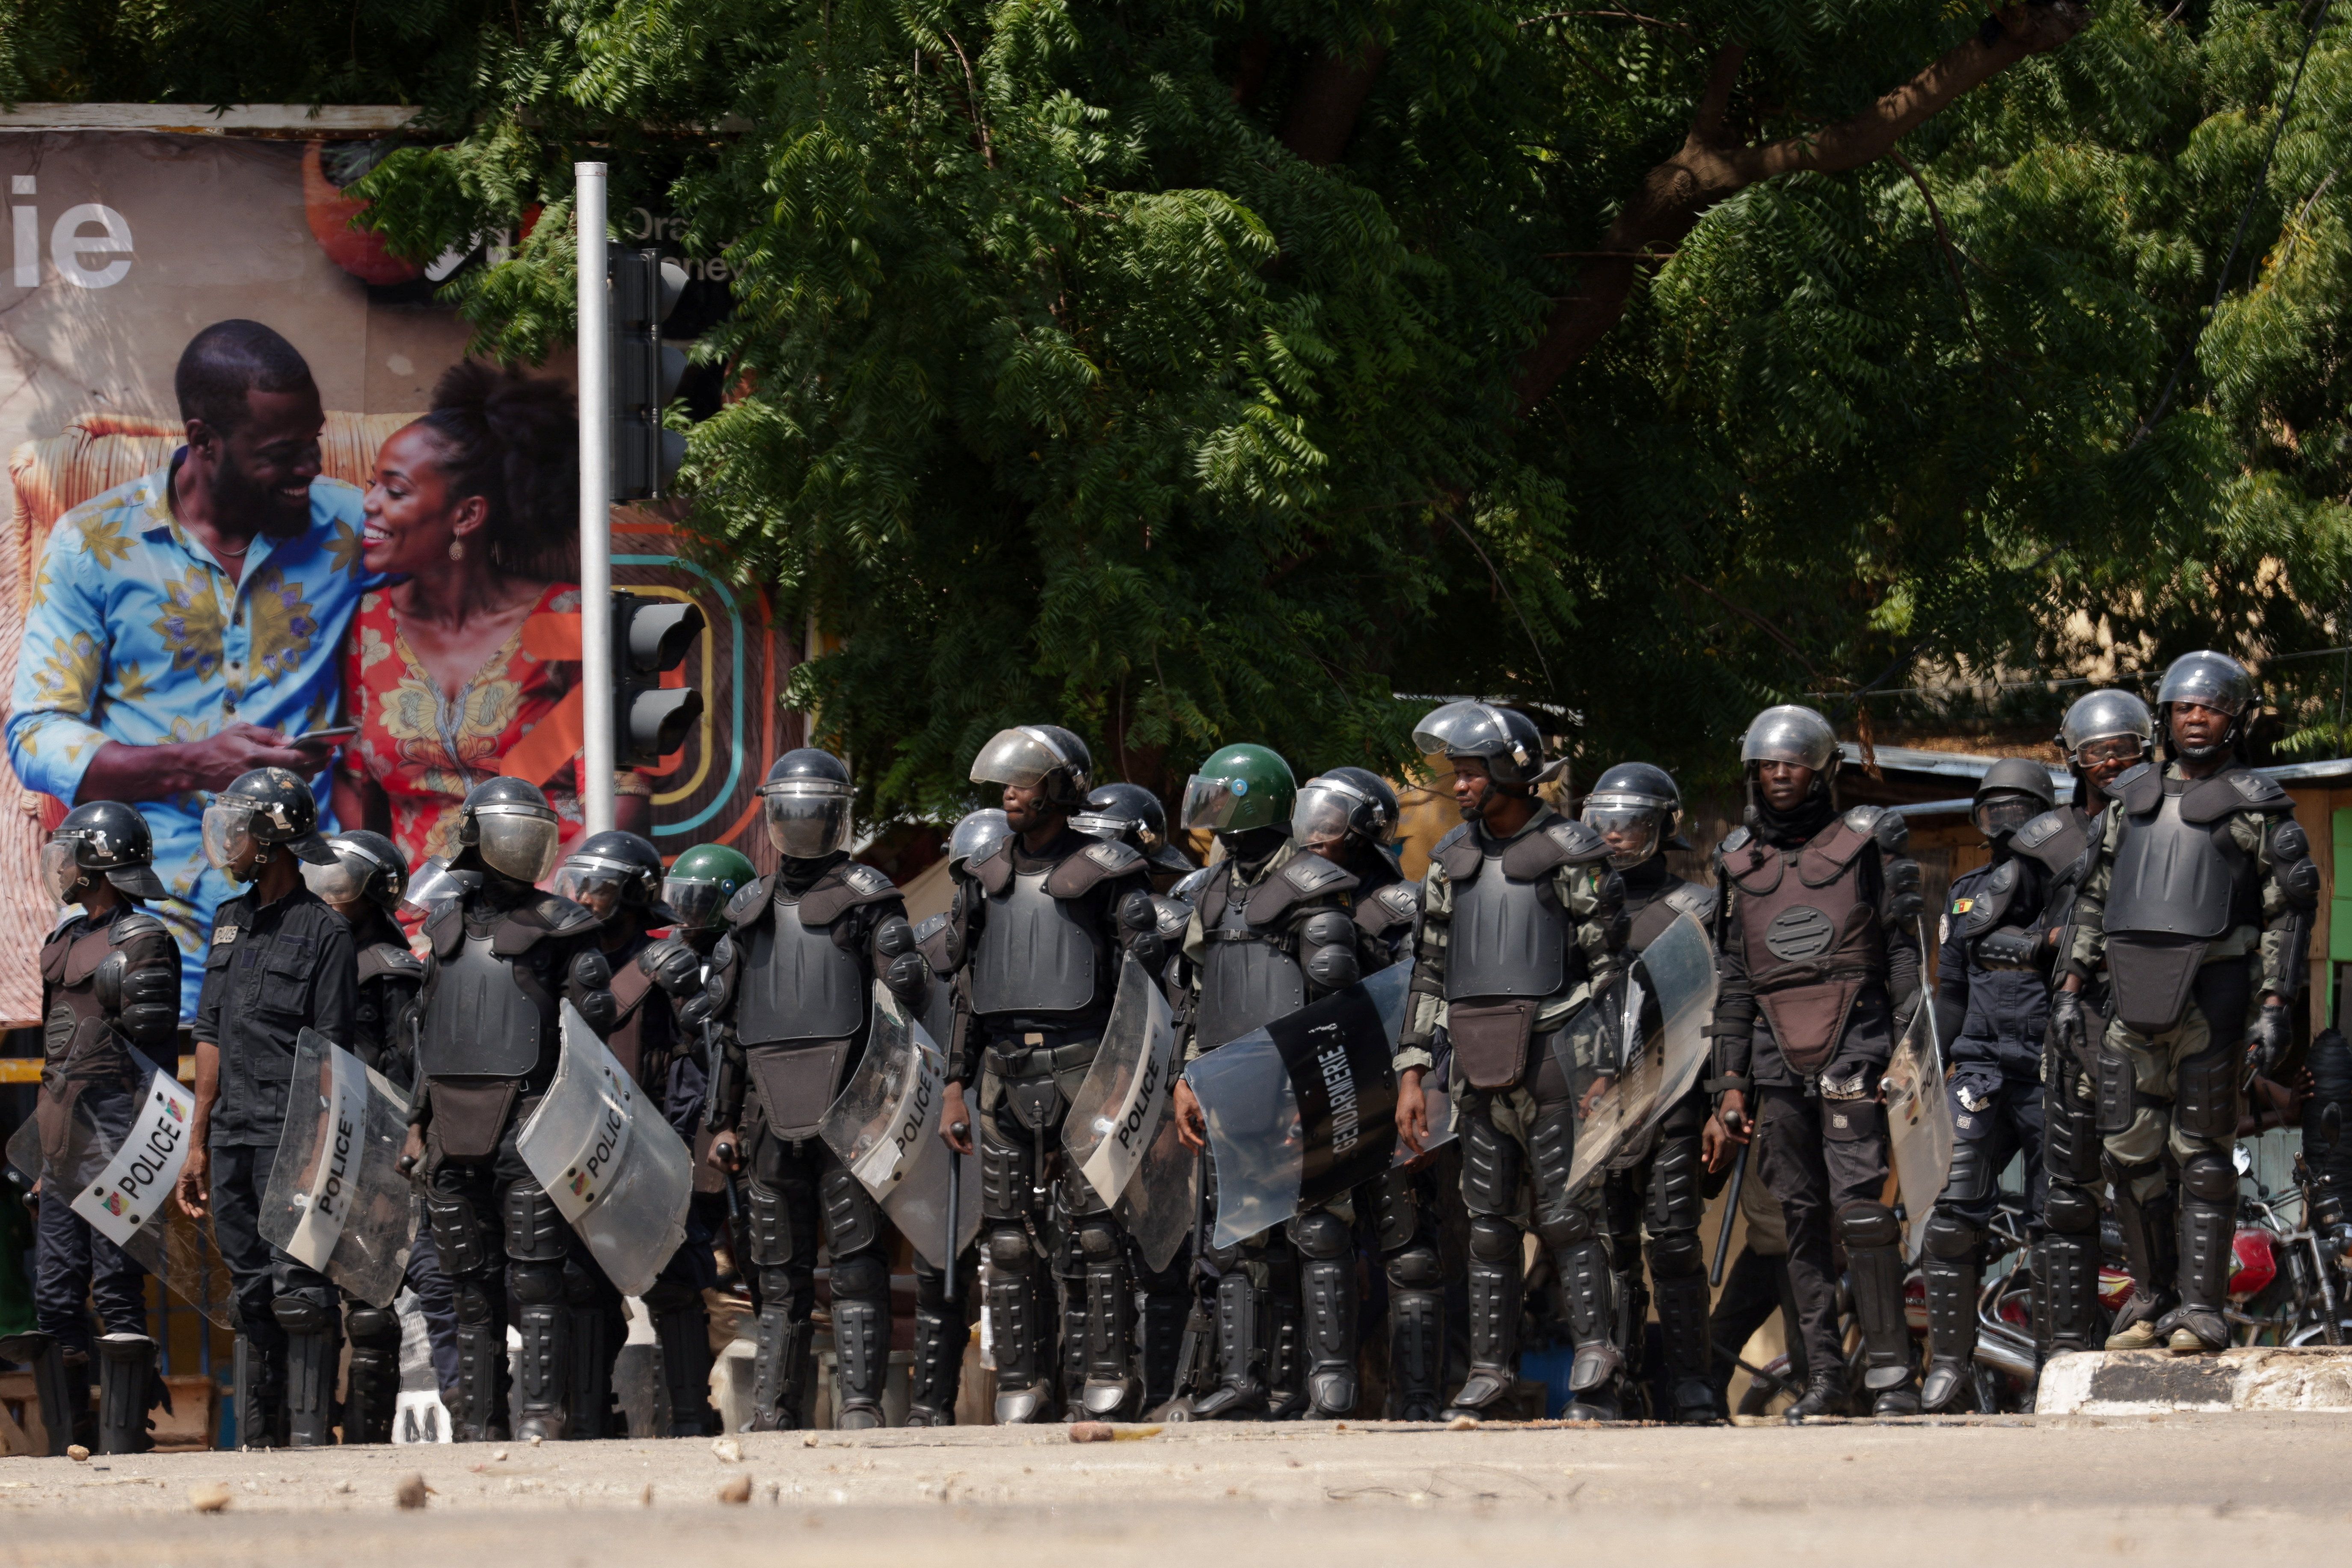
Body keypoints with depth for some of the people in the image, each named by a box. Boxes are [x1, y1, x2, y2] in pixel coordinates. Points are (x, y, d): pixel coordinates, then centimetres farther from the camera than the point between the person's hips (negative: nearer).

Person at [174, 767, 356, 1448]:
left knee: (299, 1287, -9)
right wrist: (198, 1144, 16)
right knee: (252, 1292, 9)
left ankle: (310, 1435, -8)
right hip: (233, 1137, 7)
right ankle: (258, 1440, 12)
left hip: (292, 1136, -7)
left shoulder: (324, 931, -5)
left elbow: (331, 1052, -8)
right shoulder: (231, 922, 16)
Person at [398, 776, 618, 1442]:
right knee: (473, 1288, 7)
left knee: (536, 1282, -11)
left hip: (527, 1126, -5)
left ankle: (542, 1419, -13)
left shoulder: (558, 925, 2)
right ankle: (478, 1429, 9)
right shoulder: (447, 923, 17)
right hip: (455, 1130, 5)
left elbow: (594, 1025, -3)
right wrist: (418, 1122, 17)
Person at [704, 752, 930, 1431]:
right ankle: (773, 1419, 9)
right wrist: (724, 1119, 17)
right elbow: (729, 1024, 21)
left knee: (858, 1264, -9)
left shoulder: (865, 896, 4)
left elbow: (908, 991, -1)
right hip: (772, 1113, 5)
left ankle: (859, 1404, -12)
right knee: (780, 1273, 7)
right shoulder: (751, 910, 18)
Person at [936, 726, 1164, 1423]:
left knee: (1095, 1232, -8)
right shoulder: (986, 880, 15)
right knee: (1011, 1238, 3)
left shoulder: (1107, 874, 0)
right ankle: (1022, 1390, 6)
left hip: (1083, 1070, -5)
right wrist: (955, 1085, 13)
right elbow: (966, 991, 19)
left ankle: (1110, 1381, -6)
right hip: (1005, 1072, 5)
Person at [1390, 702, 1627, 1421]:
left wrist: (1600, 1067, -10)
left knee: (1566, 1213, -9)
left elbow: (1607, 969, -3)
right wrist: (1412, 1072, 11)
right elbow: (1431, 970, 16)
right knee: (1490, 1220, 7)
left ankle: (1593, 1359, -9)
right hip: (1478, 1061, 6)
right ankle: (1491, 1368, 9)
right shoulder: (1453, 859, 14)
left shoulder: (1571, 855, -3)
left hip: (1551, 1053, -6)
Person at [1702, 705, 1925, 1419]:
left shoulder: (1865, 843, 4)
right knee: (1803, 1218, 3)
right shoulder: (1744, 863, 16)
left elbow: (1904, 956, 3)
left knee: (1859, 1205, -14)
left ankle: (1891, 1370, -13)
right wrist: (1731, 1084, 13)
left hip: (1853, 1045, -4)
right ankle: (1824, 1374, 6)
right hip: (1779, 1058, 4)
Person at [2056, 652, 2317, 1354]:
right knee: (2129, 1150, 3)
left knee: (2201, 1153, -5)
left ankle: (2202, 1308, -3)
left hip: (2210, 996, -5)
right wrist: (2072, 986, 13)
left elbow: (2290, 911, -1)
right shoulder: (2135, 798, 16)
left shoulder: (2256, 806, 2)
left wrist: (2276, 1007, -10)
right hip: (2134, 996, 5)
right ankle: (2153, 1299, 13)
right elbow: (2096, 897, 20)